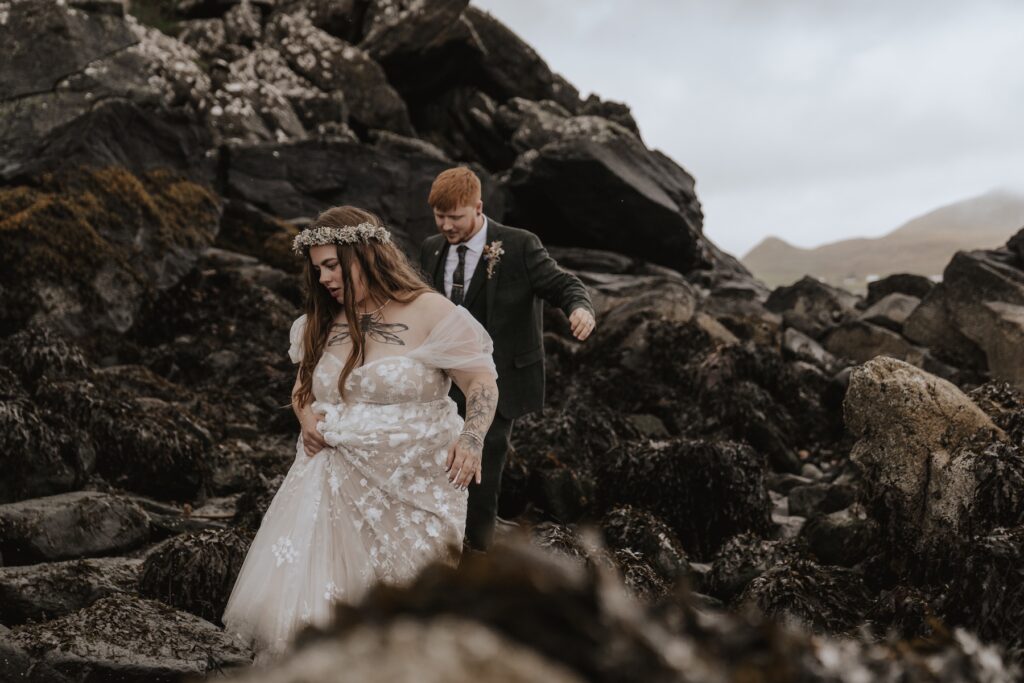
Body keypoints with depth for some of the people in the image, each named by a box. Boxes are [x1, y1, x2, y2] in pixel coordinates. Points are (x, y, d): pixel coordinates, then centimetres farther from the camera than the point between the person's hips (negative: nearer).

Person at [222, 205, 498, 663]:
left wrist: (473, 438, -24)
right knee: (307, 595, -3)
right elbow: (303, 388, 23)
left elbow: (482, 384, -6)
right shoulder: (322, 323, 10)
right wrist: (306, 417, 0)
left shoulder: (429, 312, -8)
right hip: (336, 482, 5)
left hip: (410, 489, -4)